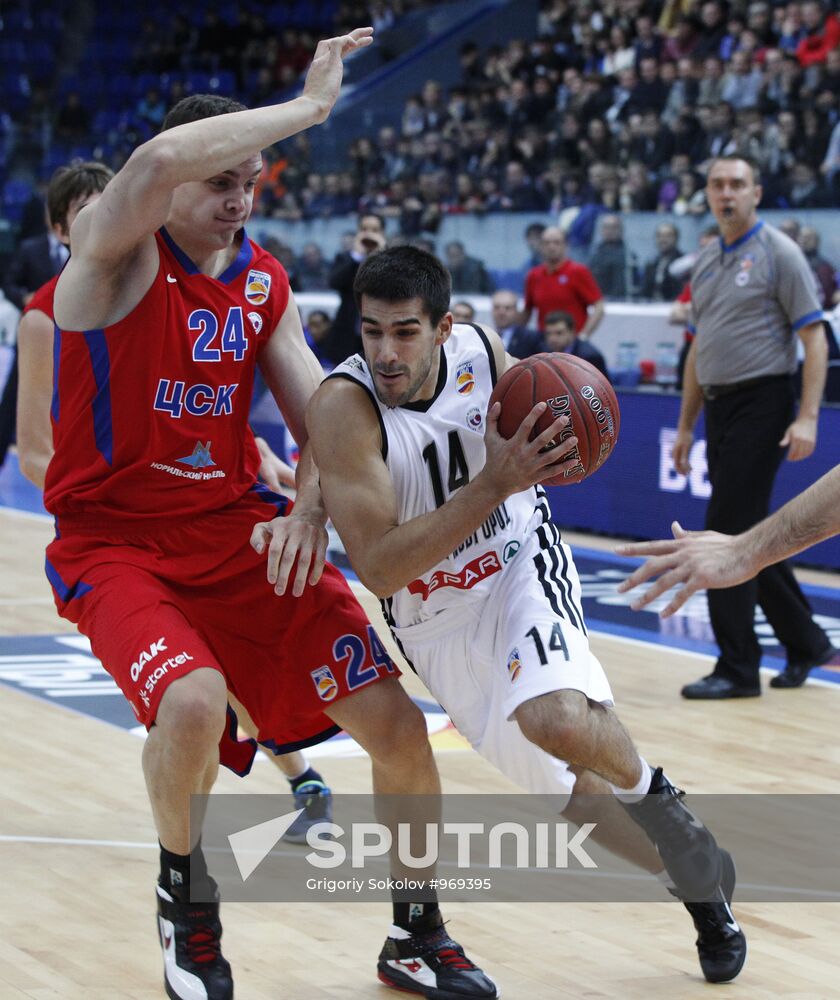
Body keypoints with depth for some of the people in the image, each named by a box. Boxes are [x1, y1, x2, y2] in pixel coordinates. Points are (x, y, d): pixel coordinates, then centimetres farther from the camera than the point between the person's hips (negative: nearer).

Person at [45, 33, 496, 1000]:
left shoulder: (264, 280, 6)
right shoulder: (112, 253, -12)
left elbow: (318, 413, 6)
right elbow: (154, 164, -35)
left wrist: (309, 508, -16)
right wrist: (309, 106, -28)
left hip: (240, 528, 6)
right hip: (117, 543, -5)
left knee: (396, 724, -4)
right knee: (193, 703, -34)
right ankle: (186, 890, -1)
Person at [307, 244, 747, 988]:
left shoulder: (480, 347, -14)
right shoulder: (343, 408, -26)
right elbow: (377, 568, -31)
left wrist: (558, 418, -14)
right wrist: (494, 485, -38)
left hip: (520, 564, 0)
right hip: (433, 616, 0)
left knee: (558, 718, -33)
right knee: (576, 795, 11)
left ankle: (650, 791, -2)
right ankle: (698, 881, 37)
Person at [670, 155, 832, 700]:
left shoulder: (778, 252, -7)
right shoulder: (707, 261, 15)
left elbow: (814, 336, -11)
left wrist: (807, 416, -19)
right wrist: (687, 424, 19)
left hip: (762, 403, -8)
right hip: (720, 409, 8)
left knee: (728, 533, -11)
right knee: (751, 535, 12)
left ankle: (738, 668, -5)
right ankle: (806, 642, 26)